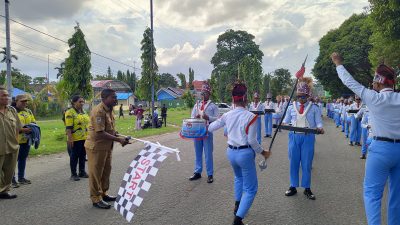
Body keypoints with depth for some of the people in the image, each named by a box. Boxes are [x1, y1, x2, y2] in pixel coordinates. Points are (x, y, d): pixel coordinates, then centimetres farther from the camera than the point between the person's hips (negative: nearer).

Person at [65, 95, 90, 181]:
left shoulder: (84, 112, 14)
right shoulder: (70, 112, -10)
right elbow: (68, 127, -16)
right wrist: (70, 139, -21)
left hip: (84, 138, 7)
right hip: (75, 139, -7)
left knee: (83, 155, 13)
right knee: (74, 156, 2)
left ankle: (82, 172, 24)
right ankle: (73, 174, 11)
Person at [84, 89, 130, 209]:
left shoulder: (109, 110, 7)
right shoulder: (98, 111, -23)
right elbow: (100, 133, -28)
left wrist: (119, 136, 5)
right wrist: (118, 139, -25)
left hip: (107, 146, 10)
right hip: (96, 146, -10)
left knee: (106, 171, 20)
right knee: (96, 173, 4)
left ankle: (103, 194, 36)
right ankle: (96, 199, 16)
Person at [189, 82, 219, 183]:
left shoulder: (213, 106, 1)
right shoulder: (196, 105, 13)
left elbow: (218, 119, -6)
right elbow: (191, 117, 12)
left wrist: (208, 117, -20)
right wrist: (195, 117, -10)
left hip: (208, 131, -4)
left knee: (208, 153, 0)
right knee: (198, 153, 13)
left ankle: (210, 174, 10)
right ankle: (197, 172, 24)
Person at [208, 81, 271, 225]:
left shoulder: (227, 115, -1)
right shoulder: (250, 116, -15)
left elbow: (211, 128, 11)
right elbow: (252, 140, -15)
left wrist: (206, 127, 34)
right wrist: (263, 152, 0)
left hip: (231, 152, 6)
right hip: (245, 153, -6)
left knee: (239, 177, 34)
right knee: (251, 188, 5)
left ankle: (237, 206, 43)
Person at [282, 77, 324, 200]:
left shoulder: (314, 108, 1)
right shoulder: (291, 107, 6)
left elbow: (318, 122, -1)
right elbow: (286, 121, 9)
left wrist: (320, 128, -23)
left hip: (308, 137, -2)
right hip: (294, 136, 2)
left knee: (306, 163, 5)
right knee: (293, 162, 8)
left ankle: (307, 188, 18)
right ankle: (293, 187, 21)